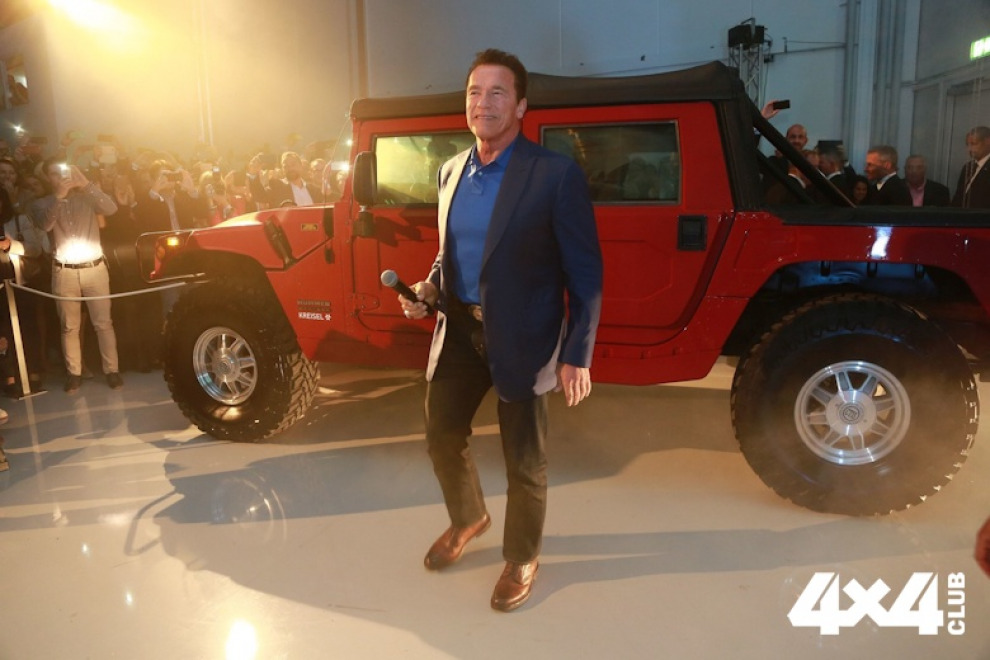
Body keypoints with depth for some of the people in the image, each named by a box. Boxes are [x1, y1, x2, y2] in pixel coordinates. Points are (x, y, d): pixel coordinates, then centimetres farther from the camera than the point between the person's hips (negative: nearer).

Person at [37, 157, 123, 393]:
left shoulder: (87, 197, 5)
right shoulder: (47, 203, 7)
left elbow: (111, 208, -14)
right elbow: (46, 226, -13)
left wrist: (86, 184, -18)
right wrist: (58, 196, -20)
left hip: (95, 268, -1)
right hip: (64, 272, 1)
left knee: (103, 322, 2)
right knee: (69, 326, 6)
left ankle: (112, 369, 9)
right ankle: (74, 373, 15)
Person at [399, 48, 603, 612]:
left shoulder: (555, 174, -13)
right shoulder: (452, 172, 7)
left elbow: (586, 274, -11)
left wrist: (577, 356, -14)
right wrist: (428, 289, -1)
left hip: (521, 335, -6)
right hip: (459, 327, 6)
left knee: (524, 460, 9)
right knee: (442, 435, 17)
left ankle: (523, 558, 34)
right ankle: (468, 519, 46)